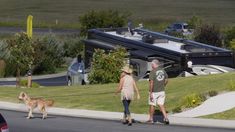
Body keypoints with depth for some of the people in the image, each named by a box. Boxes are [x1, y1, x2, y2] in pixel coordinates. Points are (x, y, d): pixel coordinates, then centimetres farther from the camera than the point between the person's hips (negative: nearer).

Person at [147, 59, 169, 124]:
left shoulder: (152, 72, -16)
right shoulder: (163, 71, 3)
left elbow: (151, 83, -20)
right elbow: (166, 80, 13)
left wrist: (151, 93, -18)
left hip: (154, 92, -5)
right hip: (162, 91, 5)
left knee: (152, 105, 10)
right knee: (161, 105, 6)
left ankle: (151, 119, 21)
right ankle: (166, 118, -10)